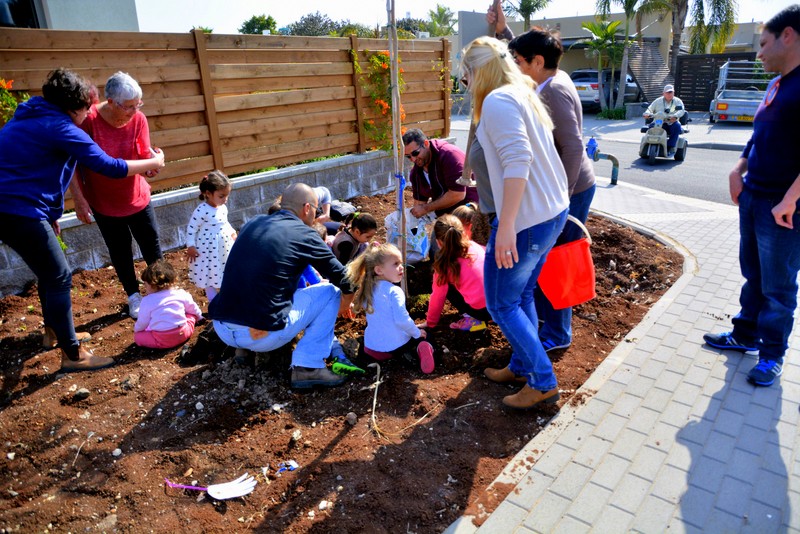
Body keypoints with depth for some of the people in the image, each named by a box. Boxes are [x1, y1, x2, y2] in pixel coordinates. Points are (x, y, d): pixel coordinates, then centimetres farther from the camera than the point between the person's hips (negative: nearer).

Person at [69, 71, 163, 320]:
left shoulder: (138, 119, -15)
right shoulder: (89, 119, -22)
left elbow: (143, 160, -13)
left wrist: (151, 165, -37)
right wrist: (79, 199, -19)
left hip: (137, 197, 2)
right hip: (103, 202, -2)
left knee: (152, 244, 8)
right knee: (120, 250, 10)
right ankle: (134, 297, 27)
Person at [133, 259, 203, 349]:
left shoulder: (147, 301, -3)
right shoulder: (181, 294, 4)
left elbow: (142, 322, 8)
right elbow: (193, 309, 21)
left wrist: (136, 329, 32)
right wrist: (199, 317, 43)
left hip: (162, 341, -3)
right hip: (183, 334, 4)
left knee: (137, 336, 14)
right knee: (191, 314, 27)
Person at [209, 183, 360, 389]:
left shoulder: (252, 223, 12)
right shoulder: (305, 235, -4)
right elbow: (343, 280, 5)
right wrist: (345, 302, 29)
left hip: (221, 330, 7)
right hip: (263, 336, -7)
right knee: (330, 291, 10)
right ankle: (307, 367, 4)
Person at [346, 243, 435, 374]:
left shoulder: (369, 289, 4)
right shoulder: (394, 291, -17)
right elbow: (402, 319, -24)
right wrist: (417, 333, -9)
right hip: (395, 346, -5)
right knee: (421, 337, 21)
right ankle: (418, 351, -10)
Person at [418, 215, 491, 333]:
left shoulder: (445, 264, -6)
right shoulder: (474, 246, 4)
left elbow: (438, 296, 3)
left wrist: (430, 323, 17)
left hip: (482, 311, -6)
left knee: (447, 287, 12)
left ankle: (472, 320, 5)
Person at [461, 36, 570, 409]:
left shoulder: (497, 101, -14)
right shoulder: (523, 95, 16)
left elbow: (517, 160, -26)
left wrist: (506, 226, -28)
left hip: (525, 219, -10)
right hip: (552, 211, 10)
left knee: (501, 304, 4)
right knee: (521, 297, 20)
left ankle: (543, 382, 12)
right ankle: (521, 367, 34)